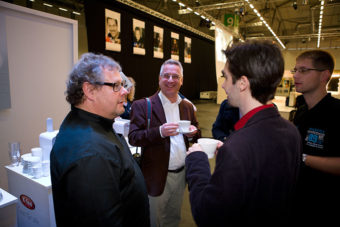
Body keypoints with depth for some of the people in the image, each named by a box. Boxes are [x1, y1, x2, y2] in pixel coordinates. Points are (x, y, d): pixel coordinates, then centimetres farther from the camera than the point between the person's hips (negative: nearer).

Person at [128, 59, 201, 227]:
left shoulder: (187, 106, 6)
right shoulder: (142, 105, -10)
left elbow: (197, 131, 13)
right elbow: (133, 138, -15)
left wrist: (193, 132, -11)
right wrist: (159, 132, -31)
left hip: (182, 174, 5)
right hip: (157, 176, -4)